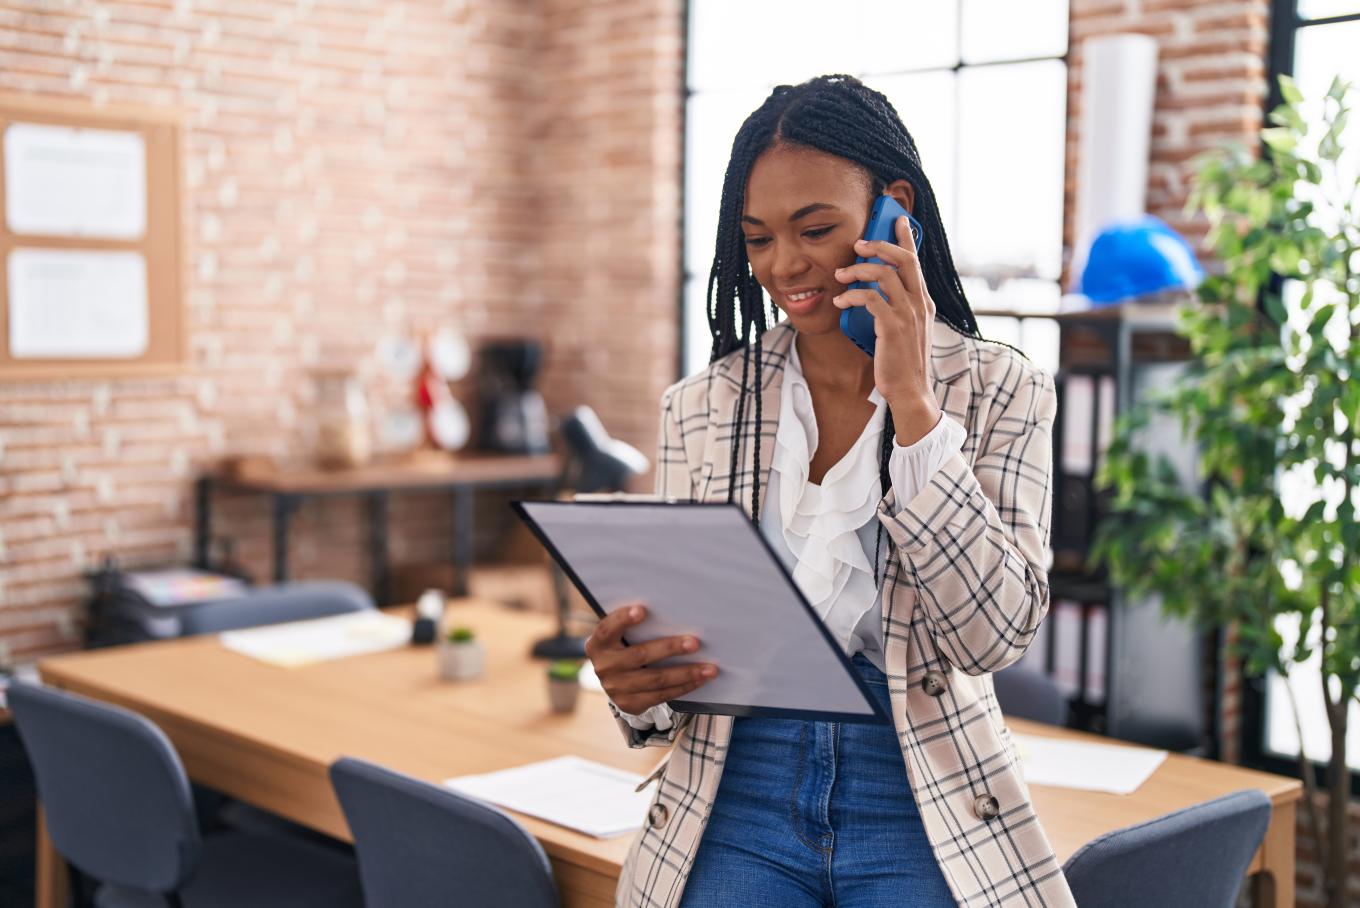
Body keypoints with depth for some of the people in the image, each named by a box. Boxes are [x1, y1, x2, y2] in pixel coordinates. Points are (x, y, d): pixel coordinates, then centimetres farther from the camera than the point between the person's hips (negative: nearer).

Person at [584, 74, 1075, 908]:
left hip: (921, 810, -1)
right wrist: (638, 690, -15)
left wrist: (910, 401, -15)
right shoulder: (701, 408, 5)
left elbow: (995, 633, -12)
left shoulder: (999, 391, -1)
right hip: (739, 797, 2)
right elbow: (671, 632, 8)